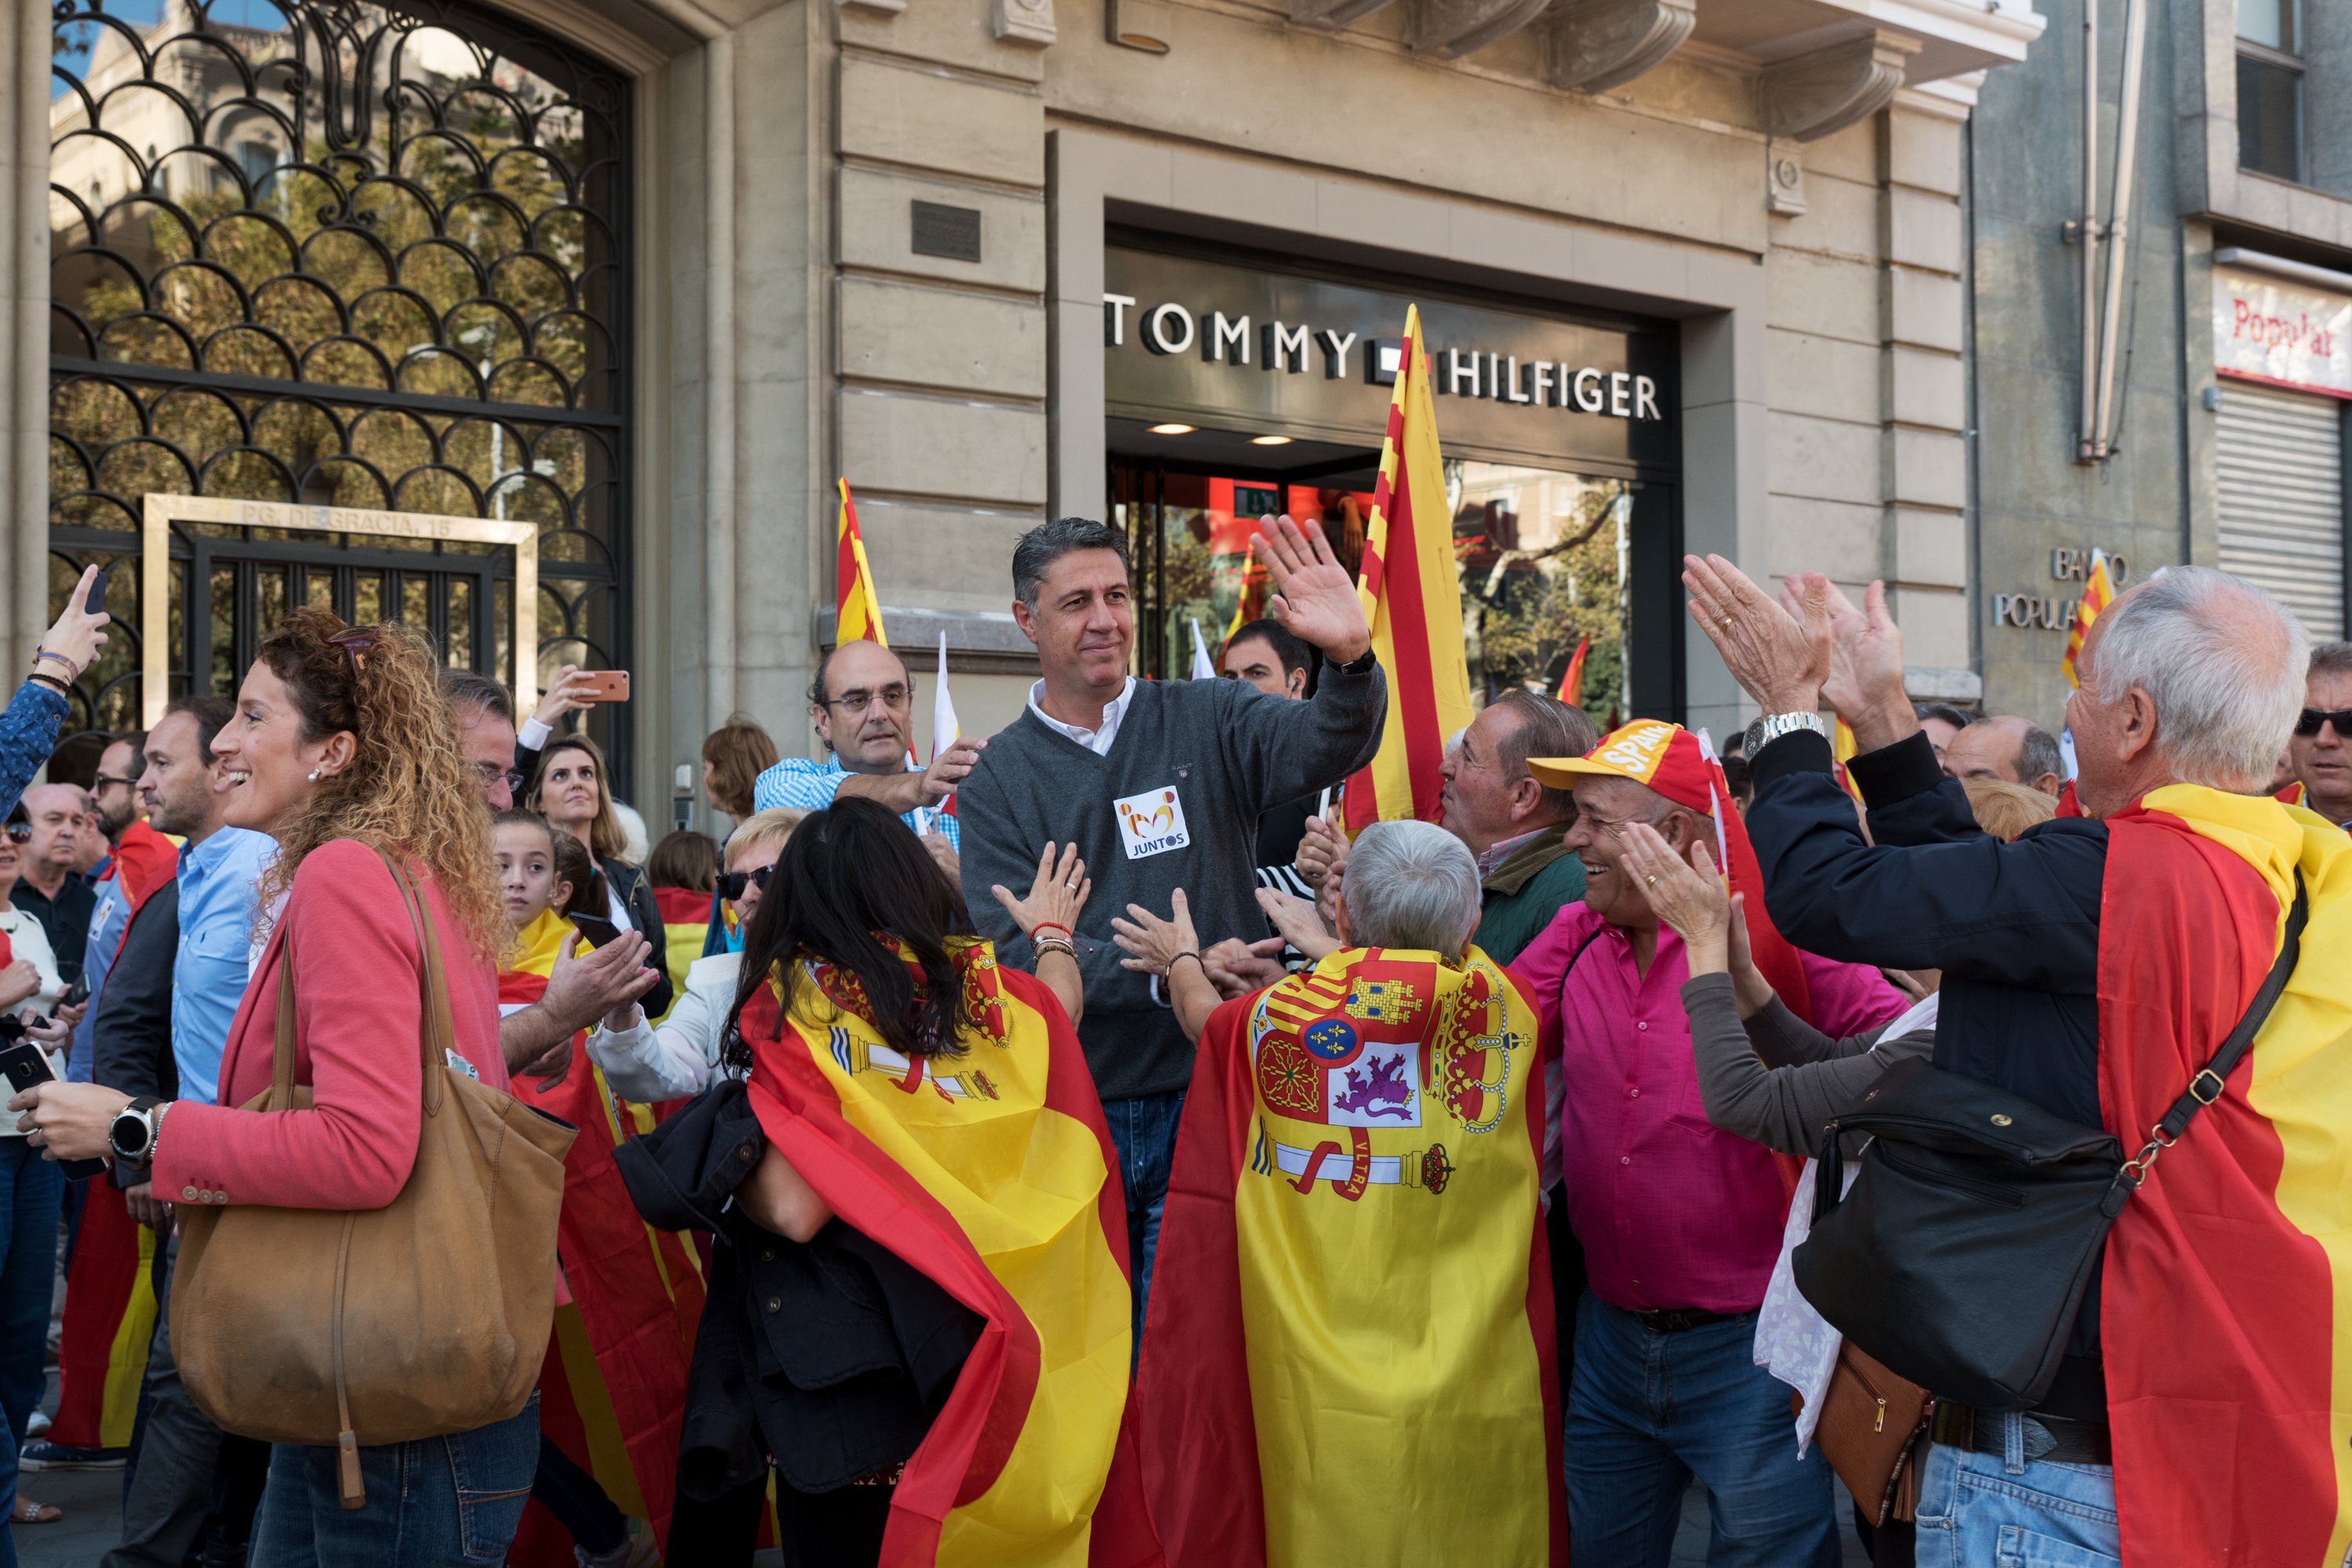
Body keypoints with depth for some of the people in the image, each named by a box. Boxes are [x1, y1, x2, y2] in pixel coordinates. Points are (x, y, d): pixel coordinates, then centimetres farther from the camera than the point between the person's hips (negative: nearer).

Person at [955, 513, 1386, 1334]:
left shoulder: (1206, 720, 3)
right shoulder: (997, 776, 2)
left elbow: (1325, 746, -16)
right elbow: (1015, 945, -10)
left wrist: (1350, 659, -38)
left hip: (1212, 1094, 0)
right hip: (1078, 1110, 1)